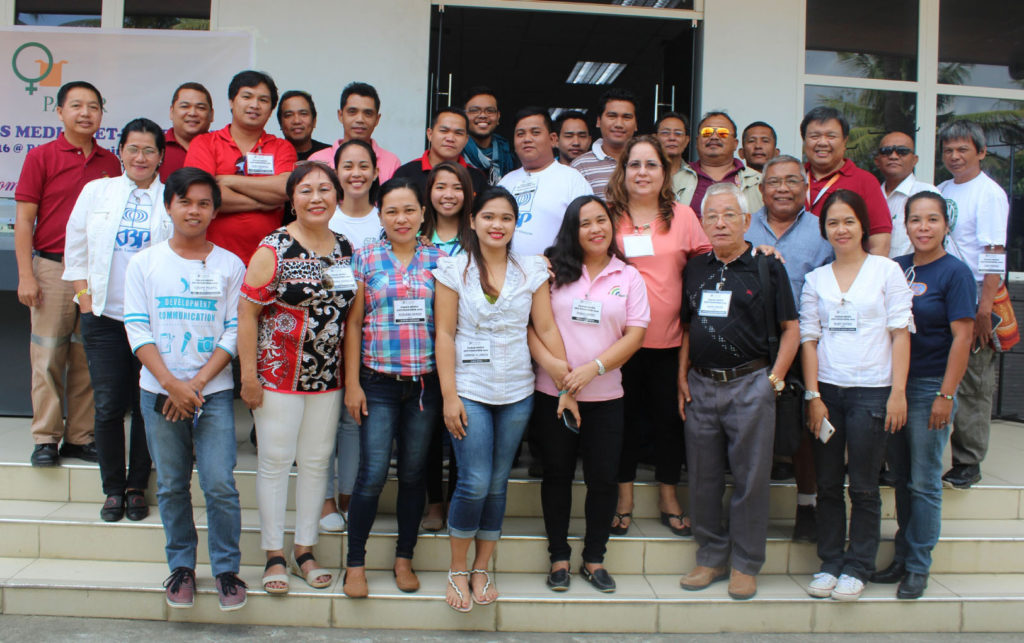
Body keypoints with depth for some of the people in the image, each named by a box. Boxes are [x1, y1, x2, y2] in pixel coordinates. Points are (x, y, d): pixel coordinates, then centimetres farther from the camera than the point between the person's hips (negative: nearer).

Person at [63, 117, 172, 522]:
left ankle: (137, 488, 17)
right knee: (108, 406, 1)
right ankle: (112, 488, 16)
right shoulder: (96, 191, 11)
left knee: (147, 406, 3)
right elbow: (76, 249, 13)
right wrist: (84, 296, 4)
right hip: (104, 317, 2)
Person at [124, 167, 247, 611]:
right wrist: (170, 384, -11)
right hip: (158, 391, 1)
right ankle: (181, 566, 22)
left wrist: (196, 383, -10)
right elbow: (137, 329, -1)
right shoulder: (144, 263, 4)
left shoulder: (230, 266, 3)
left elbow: (235, 332, -1)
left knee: (220, 484, -6)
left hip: (214, 391, -1)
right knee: (171, 486, 8)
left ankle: (226, 568, 9)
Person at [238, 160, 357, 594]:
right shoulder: (273, 249, -9)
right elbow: (247, 313, -9)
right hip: (278, 375, -5)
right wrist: (248, 374, -13)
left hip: (328, 377, 5)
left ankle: (305, 550, 24)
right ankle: (274, 555, 17)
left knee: (317, 461, 11)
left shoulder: (345, 249, 6)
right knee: (276, 461, 3)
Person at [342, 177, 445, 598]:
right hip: (378, 383, -1)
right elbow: (354, 323, 1)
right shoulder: (365, 259, 1)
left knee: (413, 473, 10)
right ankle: (355, 564, 12)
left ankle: (404, 559, 24)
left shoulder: (438, 261, 4)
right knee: (373, 474, -4)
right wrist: (352, 384, -2)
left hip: (426, 383, 2)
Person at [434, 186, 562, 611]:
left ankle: (482, 569, 23)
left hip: (517, 393, 3)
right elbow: (444, 334, -4)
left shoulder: (532, 270, 6)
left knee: (497, 484, 8)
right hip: (470, 390, -3)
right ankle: (457, 570, 12)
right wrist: (449, 395, -9)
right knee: (475, 483, -9)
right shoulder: (454, 269, -1)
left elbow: (547, 329, 5)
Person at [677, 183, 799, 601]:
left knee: (751, 477, 3)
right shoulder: (695, 269, 10)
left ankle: (745, 564, 15)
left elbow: (791, 328, 0)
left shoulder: (767, 268, -1)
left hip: (749, 383, -4)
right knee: (702, 479, 9)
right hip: (701, 385, 4)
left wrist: (774, 378, -7)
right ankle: (711, 558, 23)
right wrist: (682, 377, 8)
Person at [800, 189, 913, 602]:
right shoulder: (816, 279, 10)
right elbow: (808, 339, 7)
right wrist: (813, 396, -1)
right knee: (828, 485, 8)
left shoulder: (886, 270, 3)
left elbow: (901, 333, 0)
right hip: (826, 390, 3)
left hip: (872, 390, -2)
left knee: (863, 487, 3)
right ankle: (830, 563, 19)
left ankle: (858, 568, 15)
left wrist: (898, 391, -7)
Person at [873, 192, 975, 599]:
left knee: (924, 482, 2)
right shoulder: (896, 268, 8)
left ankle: (918, 568, 14)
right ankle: (902, 558, 25)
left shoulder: (955, 272, -8)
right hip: (892, 385, 5)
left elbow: (962, 337, -12)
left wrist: (945, 395, -16)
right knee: (901, 478, 14)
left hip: (930, 386, -5)